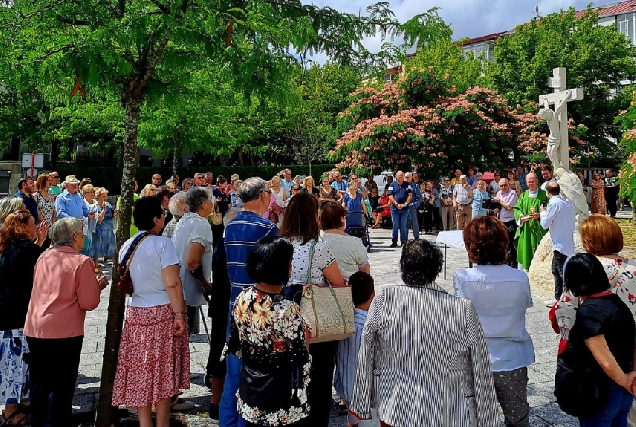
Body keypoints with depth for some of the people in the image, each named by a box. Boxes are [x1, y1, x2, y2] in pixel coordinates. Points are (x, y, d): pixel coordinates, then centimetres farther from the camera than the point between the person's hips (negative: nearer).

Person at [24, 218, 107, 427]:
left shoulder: (43, 258, 6)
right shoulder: (82, 262, -10)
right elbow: (88, 303, -12)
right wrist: (98, 286, 7)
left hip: (34, 330, 6)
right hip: (65, 332, -5)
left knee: (39, 384, 18)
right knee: (62, 386, 7)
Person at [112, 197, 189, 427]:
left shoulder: (127, 246, 7)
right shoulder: (162, 244, -13)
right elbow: (173, 284, -19)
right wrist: (179, 314, -15)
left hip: (137, 312, 6)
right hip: (163, 312, -6)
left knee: (141, 371, 11)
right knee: (163, 372, 4)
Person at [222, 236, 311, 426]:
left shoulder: (242, 299, -9)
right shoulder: (288, 311, -27)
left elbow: (235, 346, 3)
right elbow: (301, 361, -18)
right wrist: (304, 337, 1)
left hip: (249, 391, 5)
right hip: (280, 398, -5)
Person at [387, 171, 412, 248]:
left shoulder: (407, 184, 8)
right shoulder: (392, 184, 3)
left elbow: (410, 195, 4)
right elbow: (390, 196, -3)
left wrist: (405, 204, -9)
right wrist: (397, 204, -12)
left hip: (405, 208, 1)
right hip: (395, 208, -1)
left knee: (403, 226, 5)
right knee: (395, 226, 2)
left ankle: (403, 241, 10)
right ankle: (394, 241, 7)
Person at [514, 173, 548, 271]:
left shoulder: (543, 195, 3)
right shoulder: (523, 195, 12)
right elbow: (516, 209, 6)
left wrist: (539, 215, -19)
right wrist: (523, 217, -13)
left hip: (539, 229, -3)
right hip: (525, 229, 3)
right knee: (525, 250, 3)